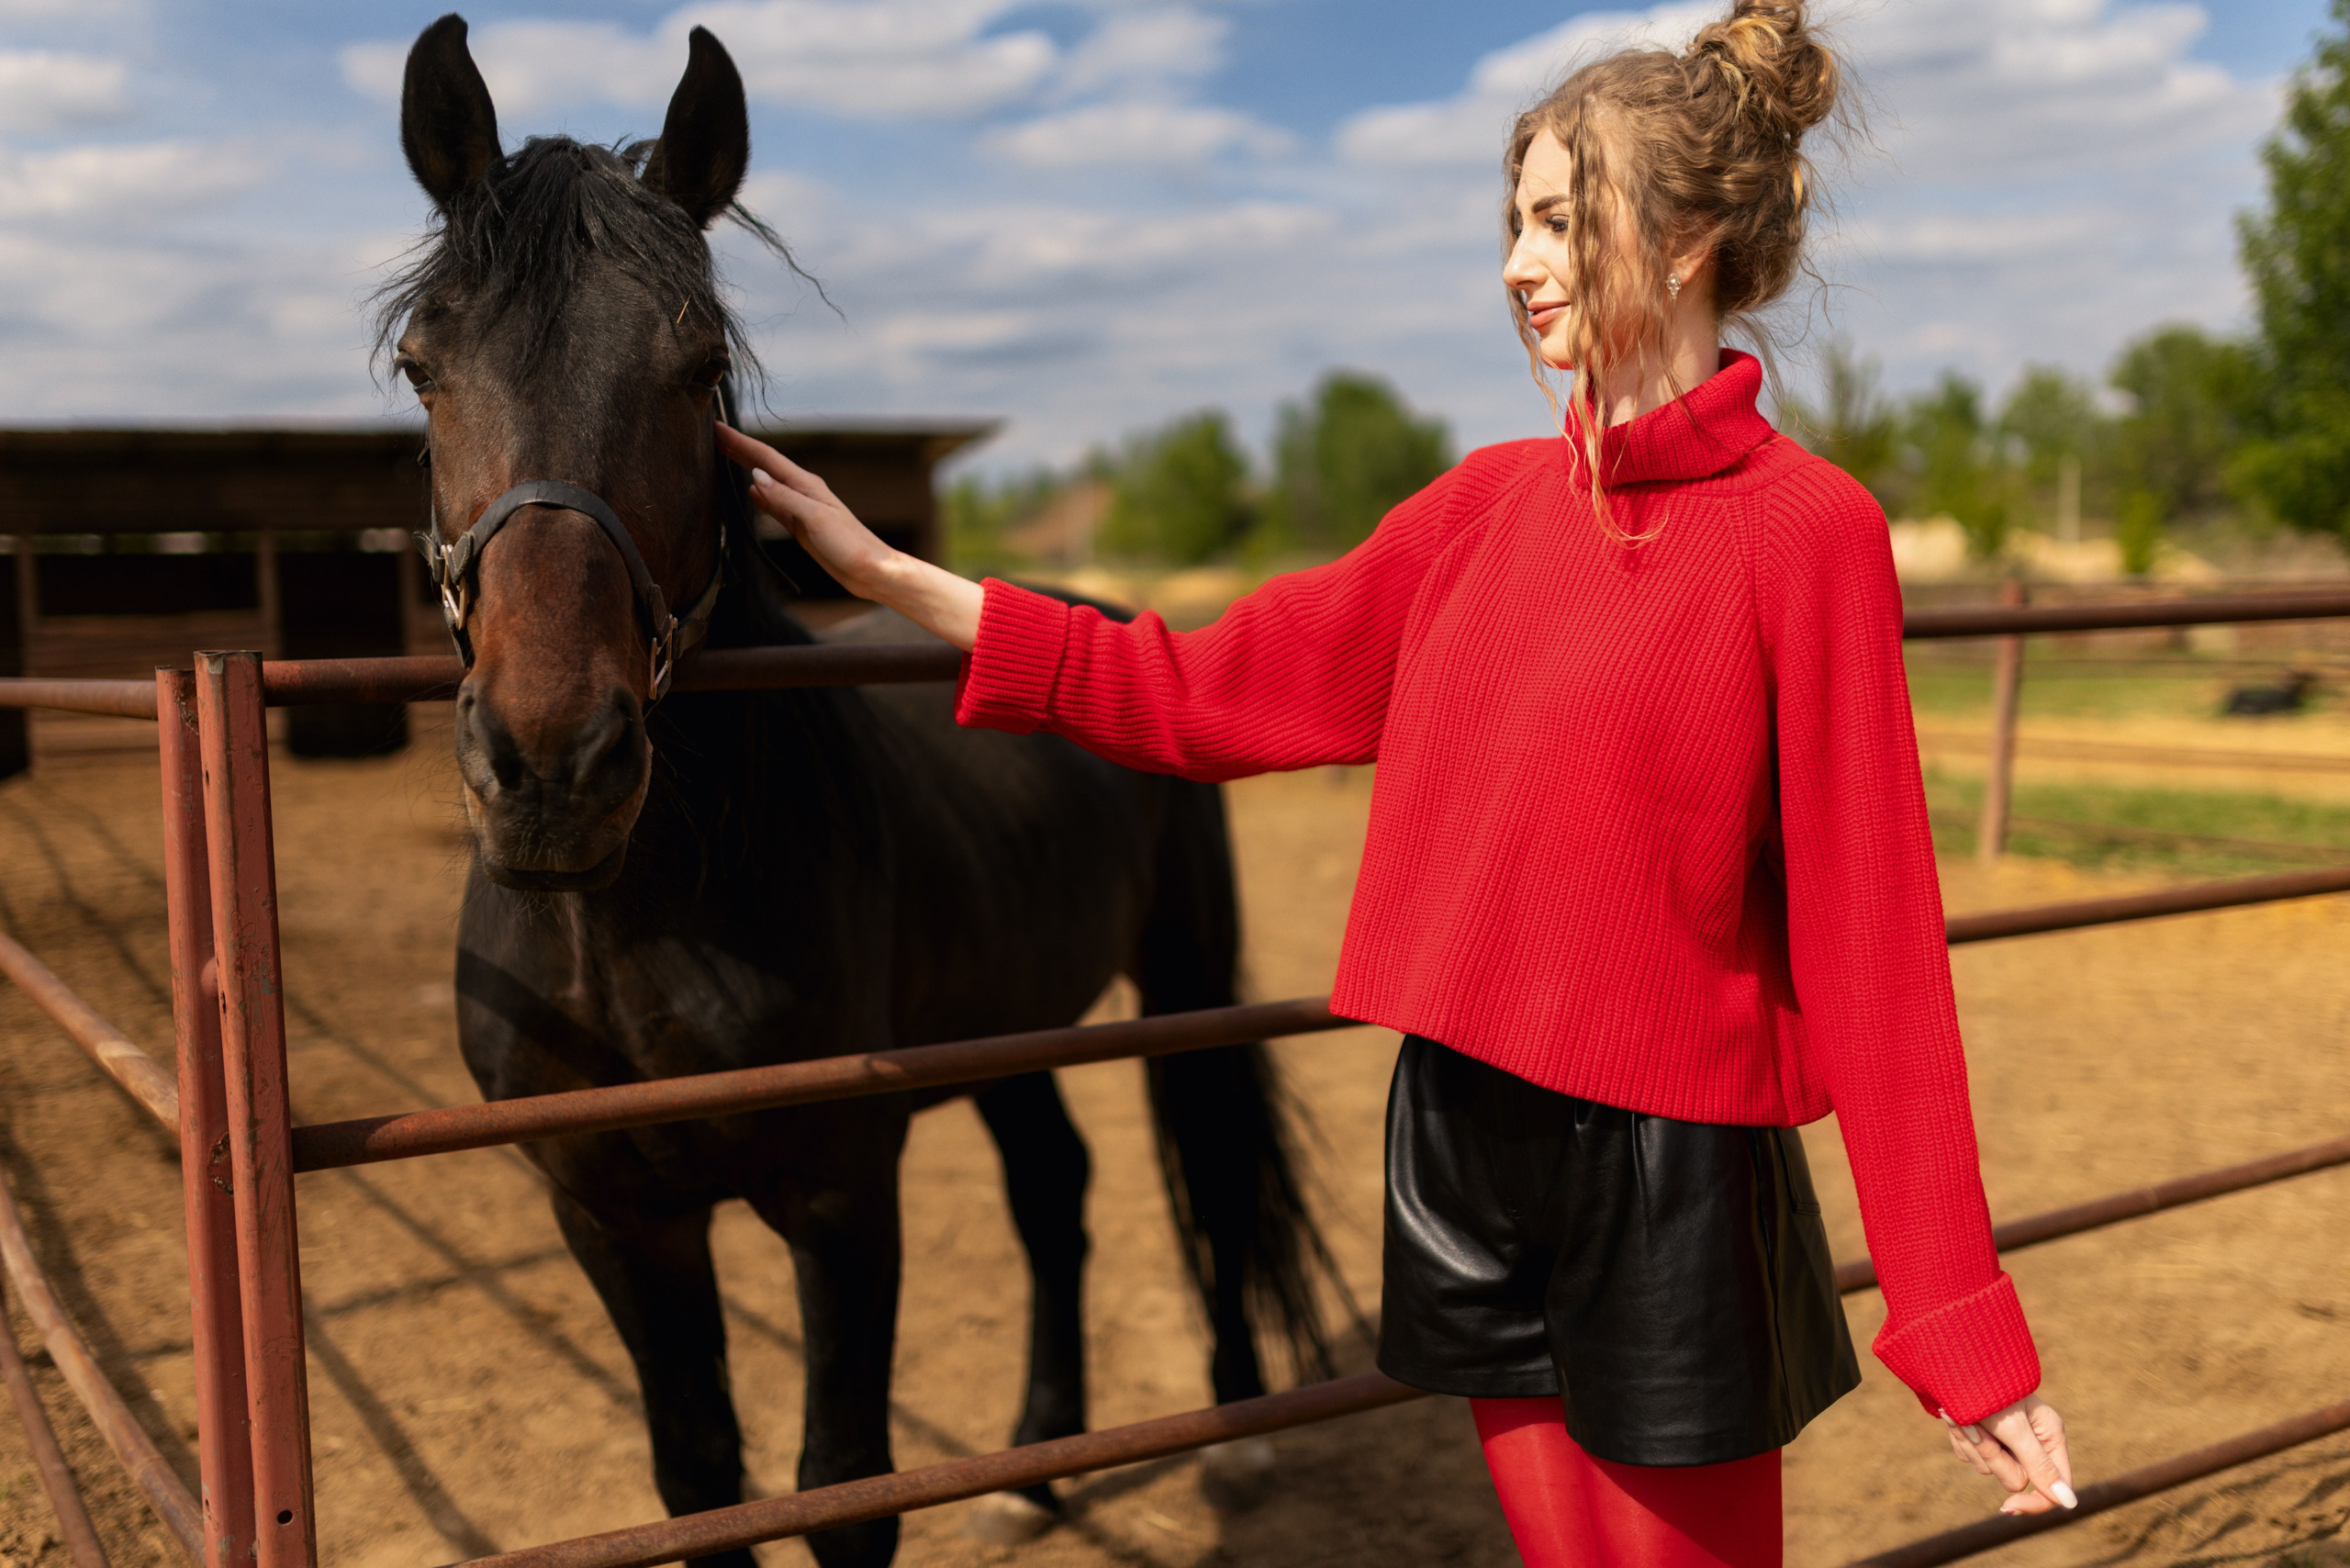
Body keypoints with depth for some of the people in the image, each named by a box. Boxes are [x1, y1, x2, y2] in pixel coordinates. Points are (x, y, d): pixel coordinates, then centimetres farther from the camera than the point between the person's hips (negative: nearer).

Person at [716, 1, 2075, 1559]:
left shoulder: (1808, 531, -12)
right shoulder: (1490, 504, 5)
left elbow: (1869, 945, -13)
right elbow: (1202, 694, 7)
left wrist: (1964, 1333, -11)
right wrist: (887, 573, 7)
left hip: (1667, 1189, -5)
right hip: (1465, 1151, 6)